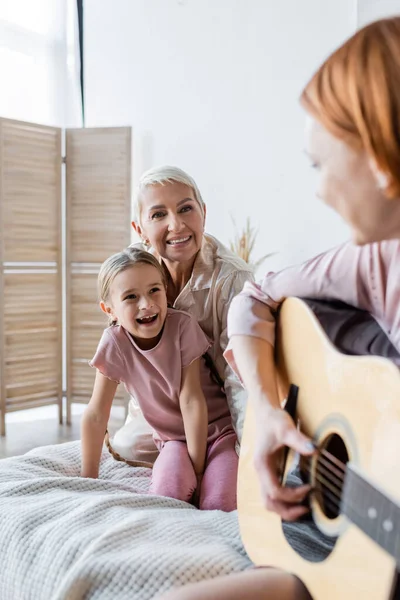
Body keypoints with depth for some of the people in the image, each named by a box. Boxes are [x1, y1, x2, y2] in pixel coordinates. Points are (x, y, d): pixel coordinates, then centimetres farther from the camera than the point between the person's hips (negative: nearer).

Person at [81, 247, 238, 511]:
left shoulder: (182, 325, -21)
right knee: (169, 493, -28)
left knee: (217, 505, -23)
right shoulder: (114, 342, -16)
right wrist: (89, 478, -7)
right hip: (173, 437, 2)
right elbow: (96, 415, -10)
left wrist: (197, 468, -17)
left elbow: (191, 399, -20)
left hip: (218, 428, -1)